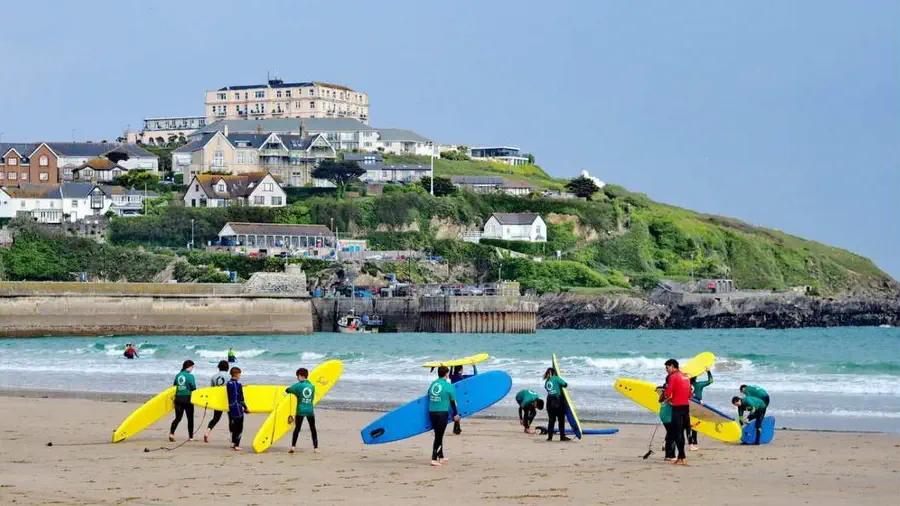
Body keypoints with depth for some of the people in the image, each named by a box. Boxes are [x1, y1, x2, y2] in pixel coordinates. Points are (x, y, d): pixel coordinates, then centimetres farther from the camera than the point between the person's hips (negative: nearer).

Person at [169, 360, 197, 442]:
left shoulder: (178, 375, 6)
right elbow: (193, 387, -11)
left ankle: (171, 433, -15)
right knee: (190, 418, 10)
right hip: (187, 398, -4)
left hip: (178, 398, 4)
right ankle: (190, 437, 14)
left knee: (178, 418, 6)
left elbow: (174, 386, 11)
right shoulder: (190, 376, -10)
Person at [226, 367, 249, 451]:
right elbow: (241, 398, -12)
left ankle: (233, 443, 21)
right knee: (239, 428, 1)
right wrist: (245, 407, -2)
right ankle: (236, 445, -1)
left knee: (233, 426, 16)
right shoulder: (238, 384, -14)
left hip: (230, 408, 6)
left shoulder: (228, 384, 4)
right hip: (238, 408, -6)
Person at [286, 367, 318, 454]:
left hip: (300, 410, -3)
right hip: (310, 411, 3)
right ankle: (315, 448, 8)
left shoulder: (298, 385, -5)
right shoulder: (312, 386, 7)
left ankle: (293, 446, -3)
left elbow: (287, 390, 2)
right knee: (313, 429, 11)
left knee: (297, 429, 6)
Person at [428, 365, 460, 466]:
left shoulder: (432, 384, 8)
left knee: (438, 435, 18)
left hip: (432, 413, 6)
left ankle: (441, 457, 29)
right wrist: (456, 414, 9)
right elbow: (453, 401, -2)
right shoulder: (448, 385, -7)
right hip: (442, 413, -6)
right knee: (439, 437, -2)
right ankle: (434, 459, -6)